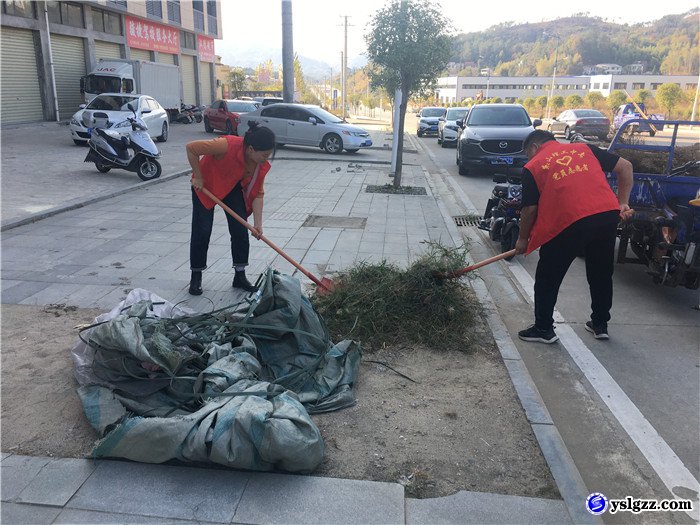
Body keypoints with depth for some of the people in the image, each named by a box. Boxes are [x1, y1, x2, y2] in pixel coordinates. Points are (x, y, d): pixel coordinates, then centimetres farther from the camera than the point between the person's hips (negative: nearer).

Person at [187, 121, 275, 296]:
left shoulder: (262, 164, -21)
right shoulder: (227, 145, -39)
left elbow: (257, 193, -13)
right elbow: (191, 147, -29)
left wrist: (258, 223, -19)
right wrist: (197, 177, -23)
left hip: (233, 188, 4)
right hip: (206, 184, -4)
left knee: (240, 229, -3)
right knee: (202, 230, -5)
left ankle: (240, 276, 9)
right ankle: (196, 277, 10)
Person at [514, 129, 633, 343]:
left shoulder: (533, 167, 10)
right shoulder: (584, 149, 21)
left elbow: (530, 209, 7)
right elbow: (625, 167, 18)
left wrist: (523, 240, 20)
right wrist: (623, 203, 19)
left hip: (569, 223, -5)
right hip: (609, 215, 5)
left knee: (547, 279, 12)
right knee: (601, 274, 23)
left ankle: (543, 329, 20)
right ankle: (600, 324, 37)